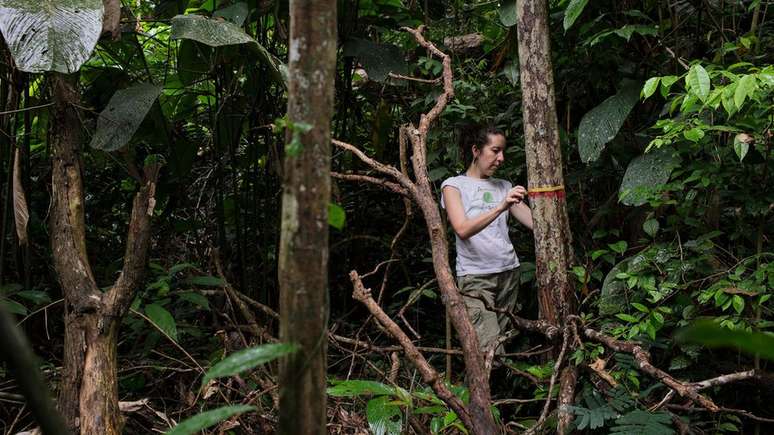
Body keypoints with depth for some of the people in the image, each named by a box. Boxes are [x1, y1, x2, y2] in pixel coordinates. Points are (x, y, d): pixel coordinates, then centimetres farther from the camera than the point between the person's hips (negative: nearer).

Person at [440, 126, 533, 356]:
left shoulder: (504, 187, 15)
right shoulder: (454, 185, 1)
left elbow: (534, 221, 6)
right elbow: (462, 229, -16)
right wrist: (500, 207, -28)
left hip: (509, 272, 5)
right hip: (475, 277, -5)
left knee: (499, 338, 2)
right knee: (491, 353, -17)